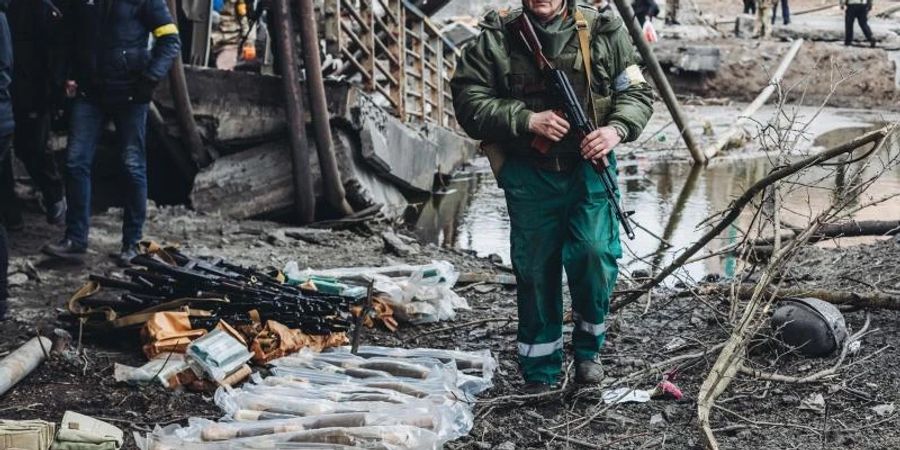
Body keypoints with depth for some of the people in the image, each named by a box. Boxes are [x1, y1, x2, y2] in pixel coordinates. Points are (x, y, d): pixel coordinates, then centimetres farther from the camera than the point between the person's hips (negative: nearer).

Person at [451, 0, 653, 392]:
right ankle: (539, 375, 20)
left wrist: (617, 128, -13)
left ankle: (588, 348, 15)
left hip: (589, 170, 0)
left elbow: (636, 91, 7)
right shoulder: (495, 40, -3)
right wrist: (527, 119, -18)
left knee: (595, 254, -13)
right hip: (529, 176, 0)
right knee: (535, 271, 6)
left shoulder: (604, 33, 1)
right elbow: (468, 101, -7)